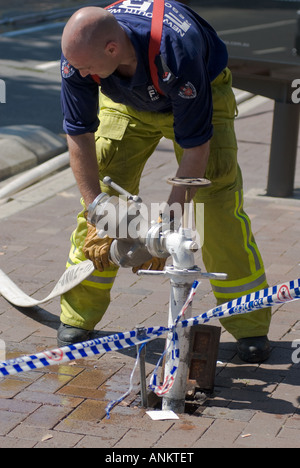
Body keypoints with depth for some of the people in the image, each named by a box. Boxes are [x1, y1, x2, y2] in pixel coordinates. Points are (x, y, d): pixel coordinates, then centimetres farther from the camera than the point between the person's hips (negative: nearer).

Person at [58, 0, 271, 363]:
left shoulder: (176, 57, -44)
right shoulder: (79, 52, -31)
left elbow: (196, 147, -36)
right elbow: (79, 134, -21)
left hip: (201, 95, -3)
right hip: (127, 101, 4)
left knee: (219, 200, -16)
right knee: (103, 192, -9)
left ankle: (250, 327, -6)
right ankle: (79, 315, 3)